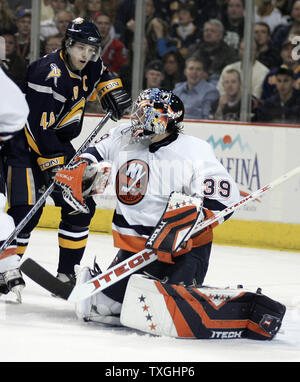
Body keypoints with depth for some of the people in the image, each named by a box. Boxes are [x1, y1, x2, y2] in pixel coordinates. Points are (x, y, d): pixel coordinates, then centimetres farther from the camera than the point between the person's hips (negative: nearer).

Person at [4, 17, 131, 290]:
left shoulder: (88, 65, -2)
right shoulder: (48, 73, -27)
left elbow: (101, 73, 27)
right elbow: (39, 126, -28)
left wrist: (111, 89, 8)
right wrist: (52, 164, -29)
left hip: (61, 144, 8)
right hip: (27, 143, -8)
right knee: (27, 209, -19)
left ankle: (67, 271, 12)